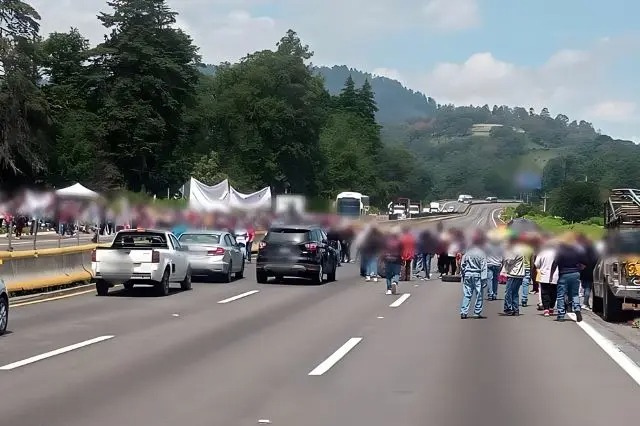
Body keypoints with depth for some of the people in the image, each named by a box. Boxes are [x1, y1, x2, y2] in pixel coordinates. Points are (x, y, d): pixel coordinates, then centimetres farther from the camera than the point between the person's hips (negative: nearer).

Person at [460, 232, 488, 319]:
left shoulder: (467, 253, 7)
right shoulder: (482, 253, -7)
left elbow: (462, 265, 11)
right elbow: (483, 267, -10)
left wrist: (463, 275, 21)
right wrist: (484, 278, -9)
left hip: (467, 275, 4)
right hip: (477, 276, -4)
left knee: (467, 294, 6)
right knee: (479, 295, 5)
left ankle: (463, 312, -1)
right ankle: (477, 313, 4)